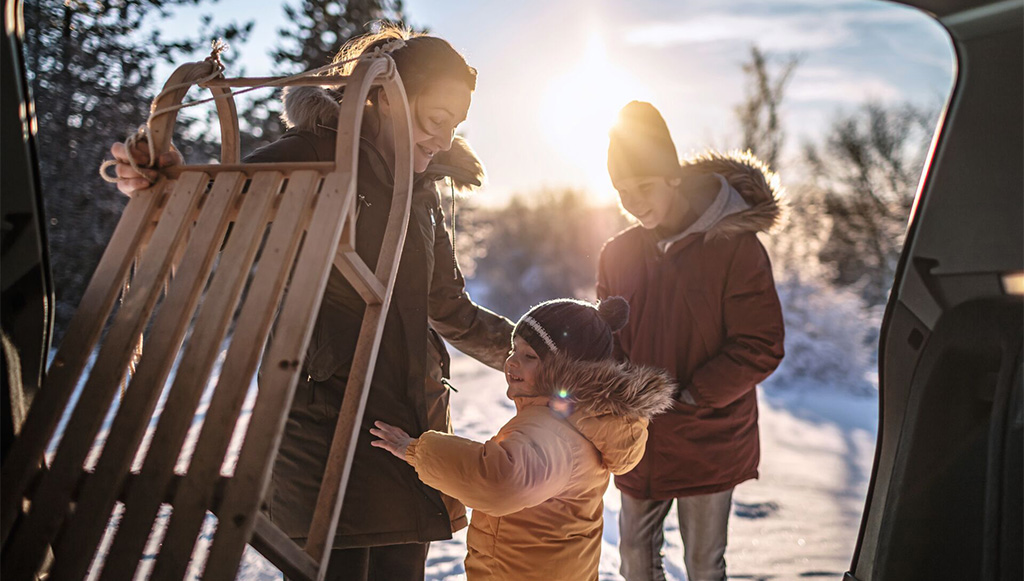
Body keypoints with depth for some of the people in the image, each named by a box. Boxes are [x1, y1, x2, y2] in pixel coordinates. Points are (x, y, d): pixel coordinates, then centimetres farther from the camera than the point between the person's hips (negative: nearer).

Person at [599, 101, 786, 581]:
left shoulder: (735, 246, -13)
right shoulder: (618, 253, 2)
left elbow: (762, 348, -15)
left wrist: (686, 398, -20)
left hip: (710, 445, -4)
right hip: (638, 445, 4)